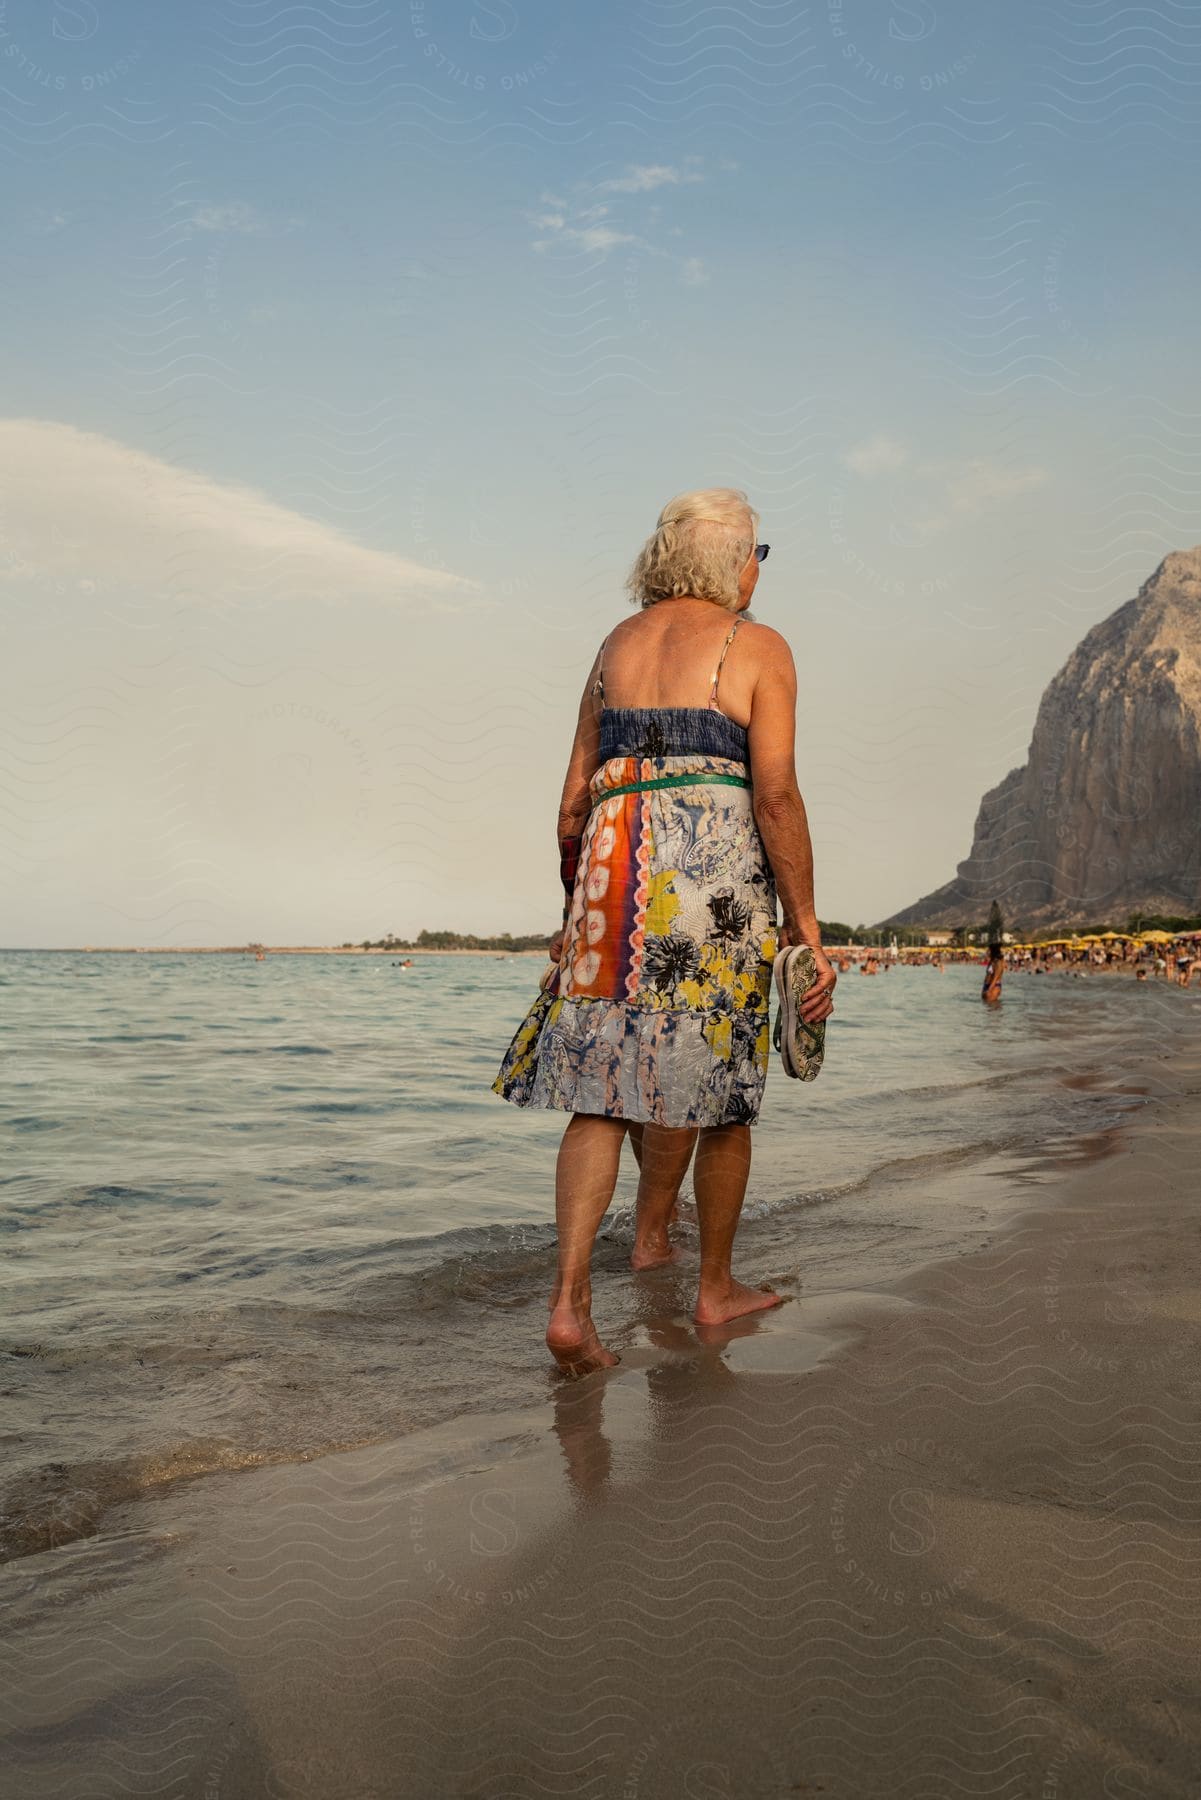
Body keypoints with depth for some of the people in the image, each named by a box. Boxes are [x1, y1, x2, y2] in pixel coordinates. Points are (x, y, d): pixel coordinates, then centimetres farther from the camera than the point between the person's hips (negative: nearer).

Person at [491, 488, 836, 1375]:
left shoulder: (618, 643, 19)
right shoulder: (758, 647, 4)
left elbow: (576, 795, 16)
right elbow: (776, 793, -7)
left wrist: (576, 904, 25)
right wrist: (805, 926, -4)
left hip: (614, 869, 4)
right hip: (717, 868, -4)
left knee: (602, 1091, 4)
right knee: (723, 1086, 10)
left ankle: (570, 1300, -7)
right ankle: (716, 1289, 24)